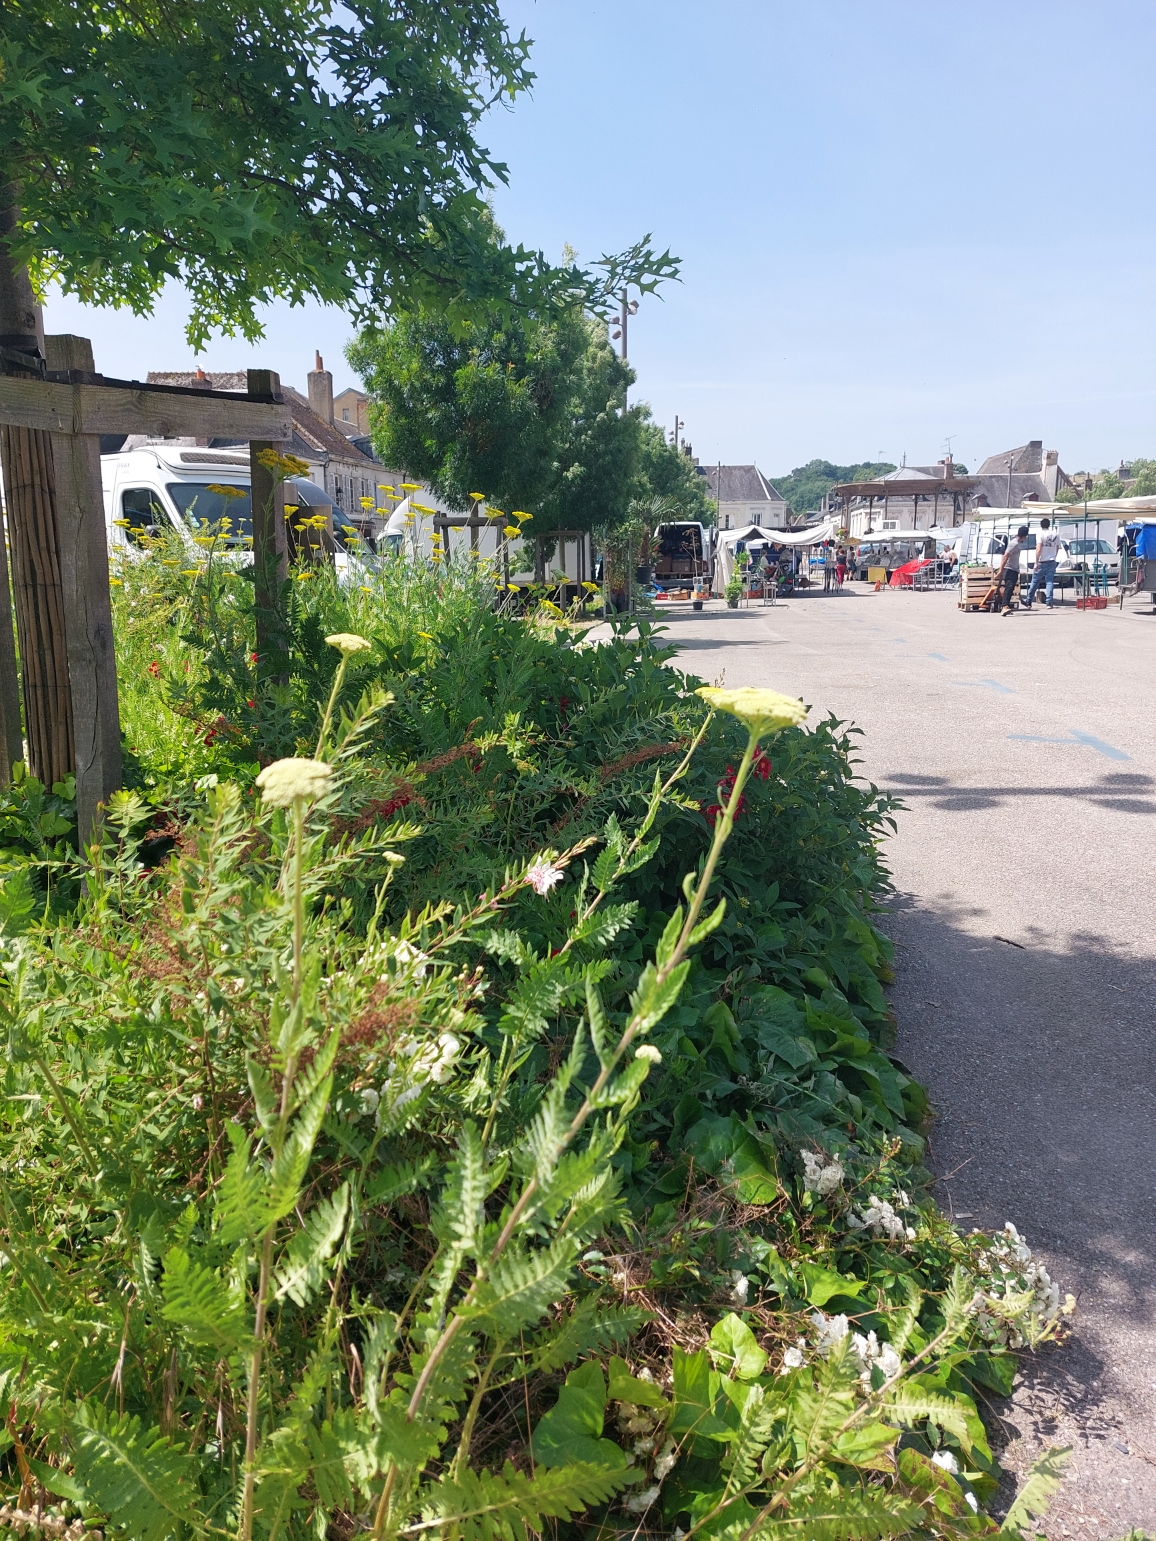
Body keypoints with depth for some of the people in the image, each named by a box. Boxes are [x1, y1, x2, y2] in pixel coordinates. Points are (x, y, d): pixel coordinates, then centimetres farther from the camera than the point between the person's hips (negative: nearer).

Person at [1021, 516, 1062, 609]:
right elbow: (1057, 548, 13)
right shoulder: (1055, 534, 7)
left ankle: (1028, 602, 14)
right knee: (1050, 582, 3)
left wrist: (1036, 562, -16)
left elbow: (1038, 549, -16)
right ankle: (1049, 603, -6)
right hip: (1052, 562, 4)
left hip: (1042, 562, -4)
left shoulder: (1041, 534, -9)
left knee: (1035, 582, 6)